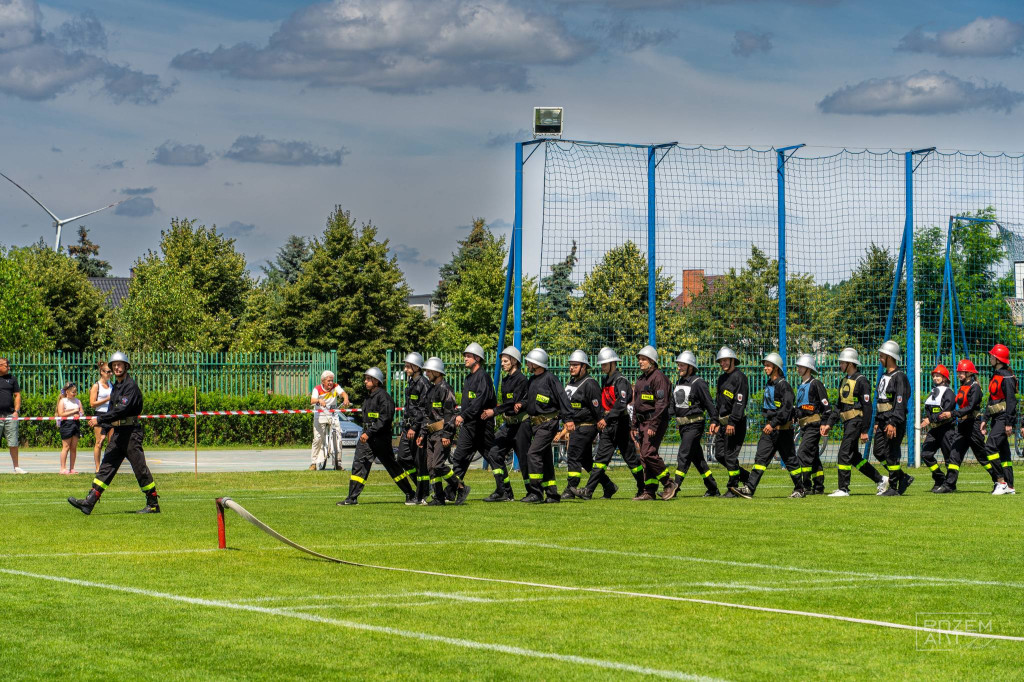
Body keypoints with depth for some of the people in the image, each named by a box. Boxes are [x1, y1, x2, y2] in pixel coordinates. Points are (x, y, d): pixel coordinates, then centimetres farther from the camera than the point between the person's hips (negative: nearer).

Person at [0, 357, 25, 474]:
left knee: (13, 443, 4)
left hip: (10, 416, 2)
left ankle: (16, 467, 12)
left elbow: (17, 395, 12)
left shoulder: (12, 379, 11)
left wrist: (16, 411, 1)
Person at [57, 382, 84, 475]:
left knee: (74, 447, 4)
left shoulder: (77, 401, 16)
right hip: (66, 424, -5)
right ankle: (63, 468, -3)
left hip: (76, 424, 5)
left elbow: (82, 412, 15)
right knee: (66, 447, -5)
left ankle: (72, 468, 8)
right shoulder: (63, 401, 0)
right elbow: (61, 414, -10)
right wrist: (73, 412, -10)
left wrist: (80, 414, -9)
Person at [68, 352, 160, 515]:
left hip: (131, 432, -9)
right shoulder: (116, 386, 16)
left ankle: (153, 505, 5)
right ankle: (89, 502, -3)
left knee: (140, 469, -3)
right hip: (118, 433, 9)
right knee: (106, 467, 2)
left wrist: (100, 419, -21)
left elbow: (122, 410, -22)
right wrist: (99, 421, 7)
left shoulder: (131, 386, -12)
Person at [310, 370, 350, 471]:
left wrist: (346, 399, -42)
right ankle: (314, 462, 1)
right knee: (318, 438, -10)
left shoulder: (335, 387, -1)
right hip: (320, 416, -2)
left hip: (333, 416, 2)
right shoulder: (317, 389, -7)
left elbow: (343, 393, -19)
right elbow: (312, 401, -23)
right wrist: (319, 400, -46)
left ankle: (338, 463, -1)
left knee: (338, 437, -9)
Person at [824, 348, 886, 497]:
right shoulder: (844, 381, 15)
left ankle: (843, 489, -5)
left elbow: (867, 407, -15)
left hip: (856, 422, -9)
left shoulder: (861, 381, -13)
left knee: (844, 454, -10)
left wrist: (864, 431, -18)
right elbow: (840, 406, 20)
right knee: (854, 456, 12)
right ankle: (880, 480, 23)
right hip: (847, 422, 9)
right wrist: (829, 424, 13)